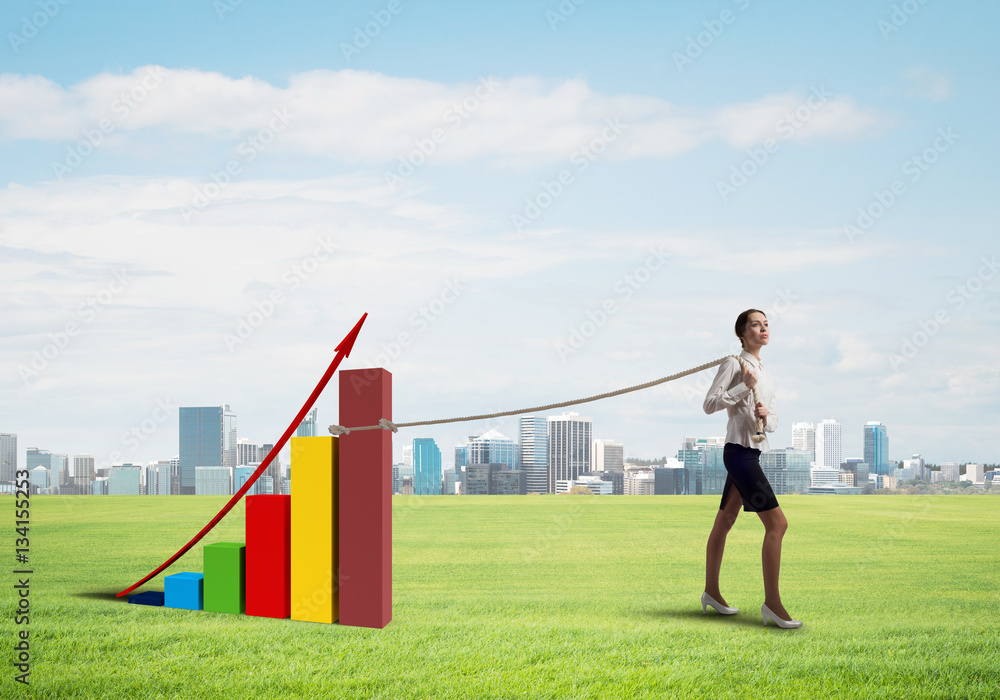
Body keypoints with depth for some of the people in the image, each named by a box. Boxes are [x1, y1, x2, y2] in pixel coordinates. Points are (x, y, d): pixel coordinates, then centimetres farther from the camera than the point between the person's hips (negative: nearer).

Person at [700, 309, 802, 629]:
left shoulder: (762, 370, 18)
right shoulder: (734, 364, -6)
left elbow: (773, 421, 17)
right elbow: (710, 403, -12)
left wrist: (766, 416, -5)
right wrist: (744, 386, -16)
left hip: (751, 453, 9)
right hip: (739, 450, -9)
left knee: (724, 522, 16)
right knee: (777, 523, -14)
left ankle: (711, 591, 25)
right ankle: (772, 602, -12)